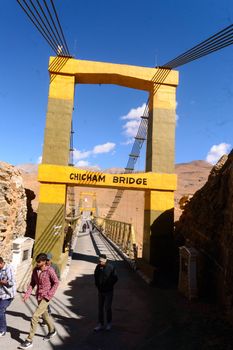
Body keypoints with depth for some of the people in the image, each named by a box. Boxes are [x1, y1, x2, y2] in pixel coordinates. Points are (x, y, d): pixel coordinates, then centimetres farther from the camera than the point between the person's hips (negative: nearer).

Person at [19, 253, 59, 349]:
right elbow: (32, 283, 6)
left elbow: (56, 283, -13)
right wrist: (27, 294, -6)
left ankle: (29, 341, 7)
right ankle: (52, 331, 46)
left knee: (35, 317, -9)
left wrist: (49, 295, -16)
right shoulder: (35, 270, -3)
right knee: (44, 315, 22)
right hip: (38, 296, 7)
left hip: (46, 297, -7)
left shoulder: (50, 270, -21)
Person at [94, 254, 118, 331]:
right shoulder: (98, 266, -2)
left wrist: (109, 285, -12)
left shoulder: (110, 267, -16)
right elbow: (95, 276, 13)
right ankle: (101, 324, 24)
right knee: (100, 307, 10)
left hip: (108, 291, -5)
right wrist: (97, 285, 3)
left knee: (107, 307, 0)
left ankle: (109, 323, 22)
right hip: (100, 291, 5)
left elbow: (115, 278, -11)